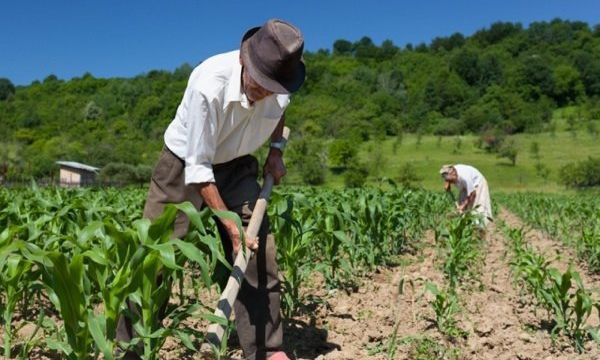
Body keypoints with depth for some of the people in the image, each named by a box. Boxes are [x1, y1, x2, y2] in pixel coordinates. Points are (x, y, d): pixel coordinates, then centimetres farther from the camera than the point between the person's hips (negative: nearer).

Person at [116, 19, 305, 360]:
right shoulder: (208, 85, -34)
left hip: (235, 167, 4)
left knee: (259, 251, -6)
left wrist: (276, 149, -1)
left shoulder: (280, 82, -17)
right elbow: (198, 167, -28)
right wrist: (229, 223, -29)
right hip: (185, 165, -4)